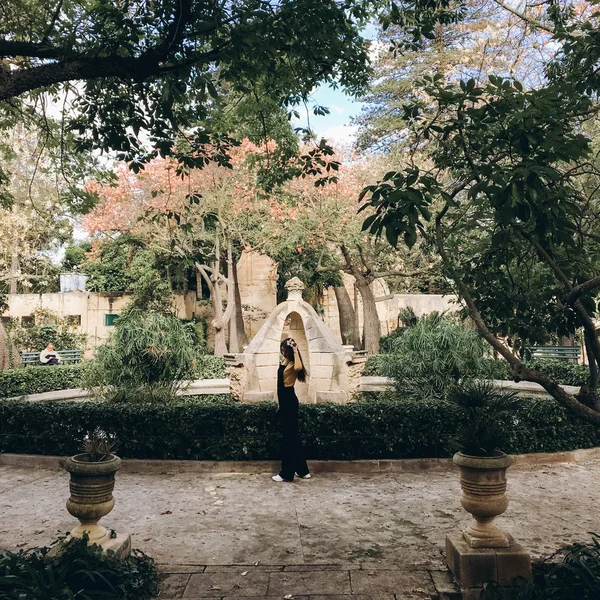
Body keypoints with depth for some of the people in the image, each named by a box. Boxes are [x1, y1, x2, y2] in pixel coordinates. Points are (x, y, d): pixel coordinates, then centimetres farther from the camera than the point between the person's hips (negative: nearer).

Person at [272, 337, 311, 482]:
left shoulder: (292, 364, -18)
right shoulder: (284, 361, 9)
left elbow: (298, 367, -41)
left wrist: (296, 351, -33)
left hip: (289, 401, -10)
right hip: (284, 400, 10)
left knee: (289, 436, -3)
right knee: (293, 436, 14)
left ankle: (287, 473, 5)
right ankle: (302, 470, 23)